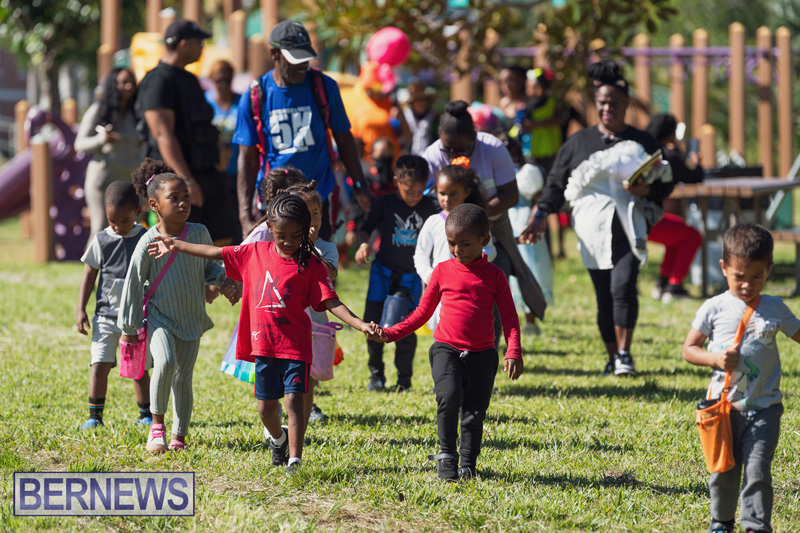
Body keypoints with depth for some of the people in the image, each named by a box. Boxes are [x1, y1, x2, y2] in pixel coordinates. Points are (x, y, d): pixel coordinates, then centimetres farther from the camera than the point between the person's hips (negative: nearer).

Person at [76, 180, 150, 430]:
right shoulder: (101, 240, 0)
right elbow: (89, 275, 6)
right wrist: (81, 310, 3)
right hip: (106, 314, 0)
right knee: (99, 366, -7)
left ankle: (145, 414, 19)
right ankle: (95, 416, 2)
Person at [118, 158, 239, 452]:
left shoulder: (199, 233, -4)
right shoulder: (149, 243, -14)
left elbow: (210, 266, 15)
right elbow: (133, 284, -6)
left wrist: (225, 282, -6)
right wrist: (129, 327, -3)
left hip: (191, 318, 3)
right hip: (160, 317, -3)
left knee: (183, 378, 6)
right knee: (165, 362, -27)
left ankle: (179, 435, 20)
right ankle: (157, 422, -9)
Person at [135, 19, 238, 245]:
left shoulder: (188, 80, 20)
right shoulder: (160, 80, -12)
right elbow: (163, 135, -20)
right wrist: (187, 180, -26)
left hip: (205, 174, 10)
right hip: (179, 177, -10)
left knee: (224, 238, 7)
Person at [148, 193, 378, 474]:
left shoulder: (310, 264, -6)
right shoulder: (255, 253, 6)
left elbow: (331, 302, -11)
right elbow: (216, 253, 16)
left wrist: (360, 324, -26)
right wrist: (176, 245, 22)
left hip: (295, 345, -4)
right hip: (263, 344, 4)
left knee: (295, 400, -13)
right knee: (266, 405, 14)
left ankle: (294, 462, -12)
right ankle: (277, 438, 44)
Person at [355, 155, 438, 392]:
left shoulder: (428, 207, -1)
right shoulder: (384, 203, -6)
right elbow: (367, 228, 2)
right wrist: (364, 244, -18)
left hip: (412, 276, 0)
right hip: (383, 272, 0)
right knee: (373, 323, -2)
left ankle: (404, 379, 8)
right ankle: (376, 372, 18)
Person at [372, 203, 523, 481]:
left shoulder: (494, 275, 4)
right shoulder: (443, 271, 7)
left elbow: (509, 316, 3)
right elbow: (423, 312, 14)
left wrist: (513, 352, -11)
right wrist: (391, 333, 5)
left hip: (482, 354, 0)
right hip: (446, 349, 0)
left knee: (474, 412, -1)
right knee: (449, 396, -22)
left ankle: (468, 465, 15)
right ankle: (446, 455, -4)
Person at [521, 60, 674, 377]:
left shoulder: (642, 143, 10)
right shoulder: (579, 142, 12)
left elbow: (666, 184, 12)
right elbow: (556, 184, 12)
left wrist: (646, 190, -10)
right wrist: (539, 216, 0)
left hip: (629, 227, -2)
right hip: (593, 228, 2)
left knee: (623, 286, -19)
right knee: (604, 297, 3)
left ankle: (624, 355, -11)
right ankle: (613, 357, 17)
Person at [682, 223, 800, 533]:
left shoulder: (775, 309, 3)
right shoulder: (714, 308, -2)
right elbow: (689, 349, 3)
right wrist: (715, 359, -15)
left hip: (764, 407, 0)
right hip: (725, 403, 0)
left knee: (758, 471, -9)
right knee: (723, 471, 9)